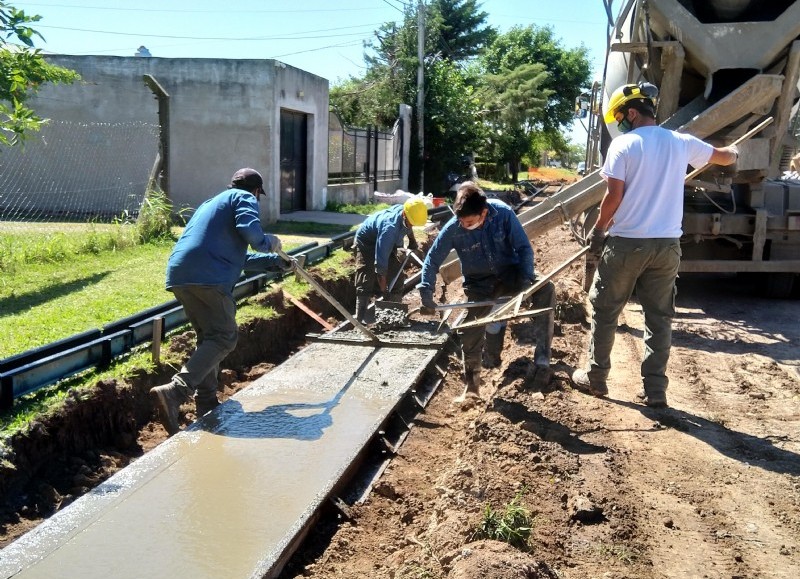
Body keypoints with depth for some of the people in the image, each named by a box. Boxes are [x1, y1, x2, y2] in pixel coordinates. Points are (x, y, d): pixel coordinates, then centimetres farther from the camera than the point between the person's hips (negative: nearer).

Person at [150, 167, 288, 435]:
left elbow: (236, 255, 40)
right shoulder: (245, 198, 9)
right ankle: (174, 392, -25)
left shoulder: (213, 202, 35)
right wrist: (268, 243, 7)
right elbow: (249, 229, -14)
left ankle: (206, 404, 19)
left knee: (209, 337, 18)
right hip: (208, 277, -9)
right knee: (225, 337, -10)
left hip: (179, 274, 9)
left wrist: (271, 261, 44)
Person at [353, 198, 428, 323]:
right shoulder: (390, 228, -43)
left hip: (389, 243, 8)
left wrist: (412, 240, 6)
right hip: (367, 242, -8)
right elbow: (381, 261, -42)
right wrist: (383, 290, -40)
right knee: (366, 281, -17)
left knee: (397, 277, 4)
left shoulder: (406, 213, -21)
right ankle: (360, 319, -17)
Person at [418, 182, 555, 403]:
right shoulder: (453, 228, -22)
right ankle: (471, 386, 2)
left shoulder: (503, 213, -23)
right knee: (471, 330, -17)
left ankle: (541, 360, -20)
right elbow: (433, 259, -9)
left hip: (510, 273, 0)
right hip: (480, 283, 0)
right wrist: (426, 292, -20)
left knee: (546, 290, -25)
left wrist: (526, 278, -29)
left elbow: (524, 247, -15)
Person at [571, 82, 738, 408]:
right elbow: (723, 156, 26)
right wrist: (734, 153, 50)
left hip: (625, 243, -4)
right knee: (659, 317, 11)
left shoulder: (623, 144, -7)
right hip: (667, 245, 4)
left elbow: (614, 196, -13)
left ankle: (595, 378, 20)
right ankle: (655, 390, 14)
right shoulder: (681, 143, 8)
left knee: (604, 311, 11)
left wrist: (597, 231, 2)